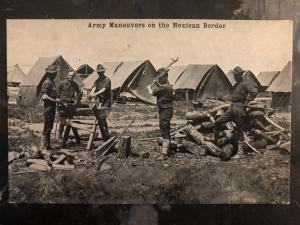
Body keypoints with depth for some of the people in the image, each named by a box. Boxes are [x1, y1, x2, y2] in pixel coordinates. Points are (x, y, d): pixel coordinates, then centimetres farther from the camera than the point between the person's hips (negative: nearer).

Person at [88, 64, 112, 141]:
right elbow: (94, 88, -4)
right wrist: (91, 94, -26)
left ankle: (106, 136, -8)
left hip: (106, 101, -6)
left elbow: (103, 90, -20)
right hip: (99, 101, 6)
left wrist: (94, 94, -35)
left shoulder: (107, 80, -6)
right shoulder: (97, 81, 14)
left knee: (102, 118, -16)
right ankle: (104, 136, 16)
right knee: (100, 119, 6)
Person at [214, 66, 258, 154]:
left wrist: (246, 102, -16)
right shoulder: (236, 84, 20)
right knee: (217, 122, 4)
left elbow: (254, 92, -22)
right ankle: (215, 141, 18)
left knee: (239, 128, -3)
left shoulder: (246, 83, -7)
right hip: (232, 107, 9)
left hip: (239, 108, -9)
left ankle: (240, 148, 4)